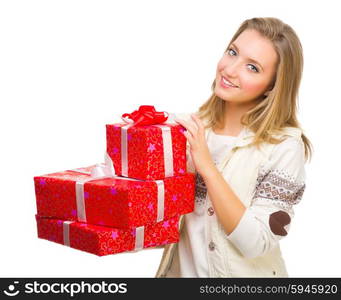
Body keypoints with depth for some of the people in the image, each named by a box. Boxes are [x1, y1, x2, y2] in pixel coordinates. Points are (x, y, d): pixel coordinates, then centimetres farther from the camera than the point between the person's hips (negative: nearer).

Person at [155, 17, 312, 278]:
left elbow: (256, 244, -23)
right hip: (182, 268, 4)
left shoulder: (284, 147, -19)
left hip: (244, 272, -4)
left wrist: (207, 166, -27)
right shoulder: (190, 127, -7)